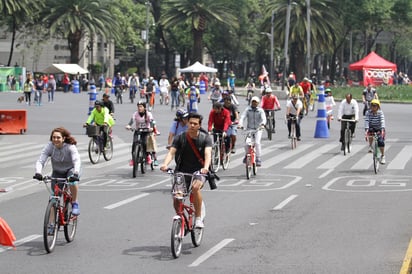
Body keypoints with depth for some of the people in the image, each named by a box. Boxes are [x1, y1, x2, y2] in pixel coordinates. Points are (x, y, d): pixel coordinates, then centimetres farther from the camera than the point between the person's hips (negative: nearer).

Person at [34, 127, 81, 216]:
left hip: (70, 170, -2)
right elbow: (40, 161, -26)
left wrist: (75, 174, -57)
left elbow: (77, 161, -39)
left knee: (73, 181, -37)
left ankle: (75, 204, -14)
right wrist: (38, 173, -46)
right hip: (57, 173, 3)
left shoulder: (70, 147, -26)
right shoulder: (50, 146, -20)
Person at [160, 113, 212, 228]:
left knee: (195, 187, -33)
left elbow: (208, 153, -21)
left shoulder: (205, 138, -6)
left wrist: (206, 167, -42)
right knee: (176, 196, -13)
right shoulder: (180, 138, -3)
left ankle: (198, 218, -21)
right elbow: (171, 152, -15)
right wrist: (165, 164, -36)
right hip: (182, 172, 2)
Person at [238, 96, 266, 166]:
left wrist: (262, 124, -38)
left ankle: (258, 159, -13)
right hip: (249, 129, 1)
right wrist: (240, 124, -29)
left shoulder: (260, 110, -2)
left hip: (258, 129, -1)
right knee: (246, 144, -10)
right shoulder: (247, 109, 1)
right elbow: (243, 117, -10)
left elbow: (263, 118, -16)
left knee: (257, 143, -21)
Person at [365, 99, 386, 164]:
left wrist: (382, 130, -44)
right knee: (370, 132, -29)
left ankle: (382, 156, 0)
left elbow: (382, 121, -29)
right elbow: (366, 121, -25)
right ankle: (370, 146, 0)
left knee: (381, 142, -18)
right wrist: (366, 130, -40)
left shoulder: (380, 113, -16)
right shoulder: (368, 112, -14)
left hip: (379, 129, -2)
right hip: (371, 128, 2)